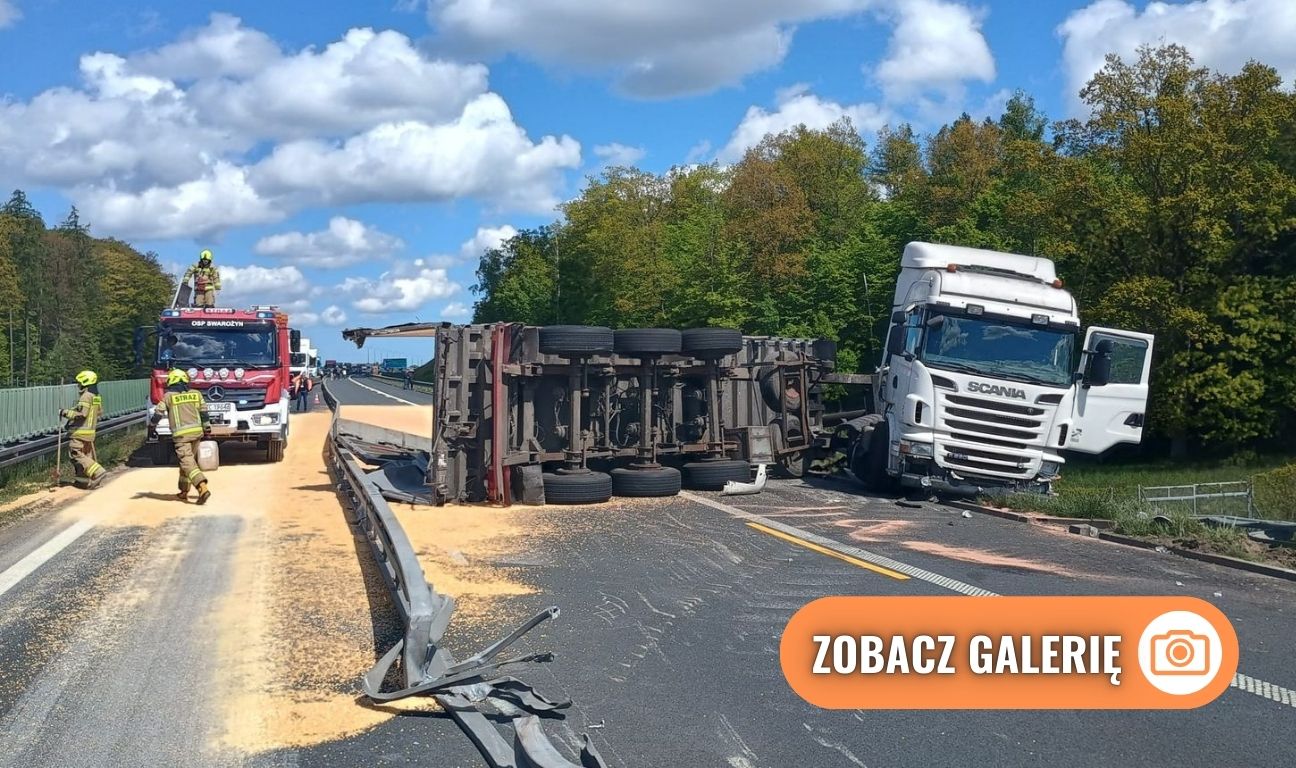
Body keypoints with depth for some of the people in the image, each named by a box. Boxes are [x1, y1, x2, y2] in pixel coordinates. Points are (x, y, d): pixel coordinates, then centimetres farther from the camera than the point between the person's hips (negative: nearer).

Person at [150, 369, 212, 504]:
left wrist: (153, 424, 21)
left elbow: (158, 412, 3)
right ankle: (184, 492, 23)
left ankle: (203, 488, -31)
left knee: (187, 462, -11)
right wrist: (206, 427, 23)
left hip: (181, 434, -5)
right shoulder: (196, 394, 8)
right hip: (196, 431, 5)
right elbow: (203, 413, 11)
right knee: (187, 461, 18)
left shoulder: (168, 396, -1)